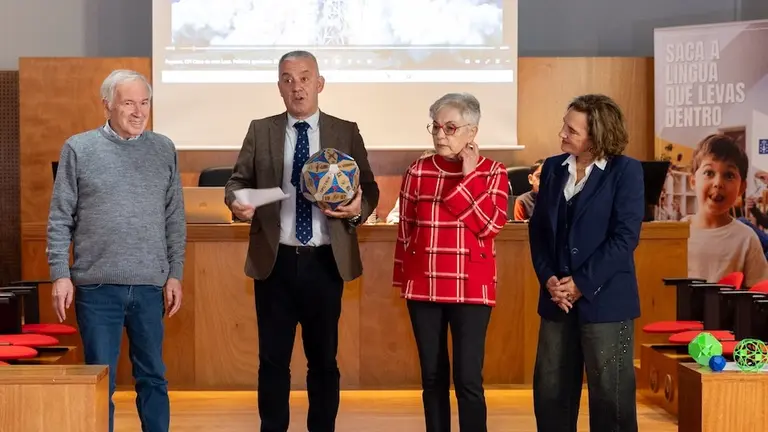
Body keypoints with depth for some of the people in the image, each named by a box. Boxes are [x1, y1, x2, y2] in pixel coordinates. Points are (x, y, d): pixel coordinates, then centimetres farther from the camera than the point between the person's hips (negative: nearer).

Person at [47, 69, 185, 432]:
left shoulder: (164, 150, 7)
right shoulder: (78, 149, 1)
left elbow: (175, 219, 9)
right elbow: (60, 219, 1)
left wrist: (175, 274, 4)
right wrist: (60, 275, -5)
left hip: (150, 286, 2)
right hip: (97, 286, -2)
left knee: (153, 376, 9)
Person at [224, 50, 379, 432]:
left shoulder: (346, 133, 5)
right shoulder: (260, 131, 6)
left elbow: (369, 189, 5)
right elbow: (237, 181, 7)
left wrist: (359, 208, -16)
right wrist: (237, 202, -15)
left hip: (326, 262, 0)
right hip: (275, 261, 0)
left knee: (324, 358, 9)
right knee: (273, 358, 5)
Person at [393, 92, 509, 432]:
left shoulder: (492, 172, 1)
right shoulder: (417, 172, 5)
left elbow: (491, 224, -12)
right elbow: (405, 230, 10)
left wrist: (469, 176, -12)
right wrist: (402, 278, 10)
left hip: (470, 289, -2)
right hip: (423, 287, 2)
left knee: (468, 379, -5)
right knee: (432, 377, 8)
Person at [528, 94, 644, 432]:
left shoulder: (625, 171, -6)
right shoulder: (553, 167, 9)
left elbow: (625, 237, -12)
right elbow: (537, 229, 9)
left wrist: (582, 284, -15)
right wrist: (548, 279, -6)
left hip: (604, 299, -5)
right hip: (557, 298, 5)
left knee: (610, 395, 1)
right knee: (550, 391, 9)